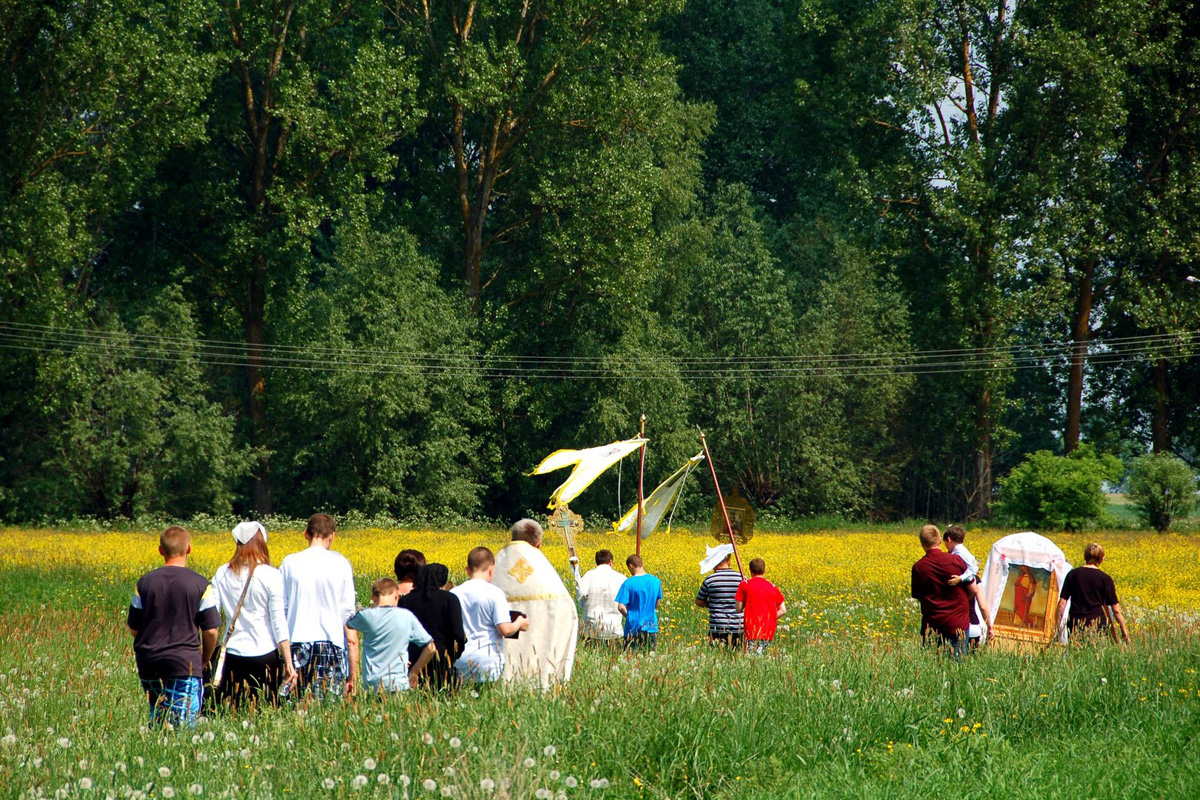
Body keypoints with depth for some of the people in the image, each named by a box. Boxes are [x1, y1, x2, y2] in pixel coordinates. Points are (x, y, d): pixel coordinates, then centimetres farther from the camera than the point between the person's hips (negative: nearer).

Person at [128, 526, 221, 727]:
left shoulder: (145, 582, 4)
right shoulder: (200, 585, -4)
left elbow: (134, 628, 8)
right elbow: (211, 631, -2)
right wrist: (205, 661, 14)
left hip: (149, 663, 3)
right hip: (185, 662, -3)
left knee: (157, 717, 17)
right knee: (183, 725, -6)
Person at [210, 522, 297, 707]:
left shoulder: (222, 574, 2)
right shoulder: (271, 576, -7)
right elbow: (279, 622, -8)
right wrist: (288, 663, -5)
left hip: (233, 655, 3)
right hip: (264, 656, -3)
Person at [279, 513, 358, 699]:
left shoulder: (290, 563, 5)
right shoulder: (340, 563, 2)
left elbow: (280, 609, 6)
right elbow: (348, 613, 2)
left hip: (297, 643, 1)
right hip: (331, 644, -1)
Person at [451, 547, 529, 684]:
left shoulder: (454, 594, 5)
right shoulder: (495, 593, -7)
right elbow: (505, 630, -11)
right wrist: (519, 624, 8)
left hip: (460, 661, 4)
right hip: (487, 660, -4)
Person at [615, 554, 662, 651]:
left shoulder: (629, 583, -13)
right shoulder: (656, 581, 3)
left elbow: (621, 607, -16)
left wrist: (629, 616, 1)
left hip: (634, 626, -5)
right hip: (651, 626, 5)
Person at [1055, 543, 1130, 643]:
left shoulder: (1072, 574, 6)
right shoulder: (1105, 578, 2)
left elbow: (1062, 603, 4)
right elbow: (1116, 610, 2)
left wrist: (1057, 626, 11)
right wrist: (1124, 631, 10)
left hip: (1075, 624, 1)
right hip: (1097, 626, -1)